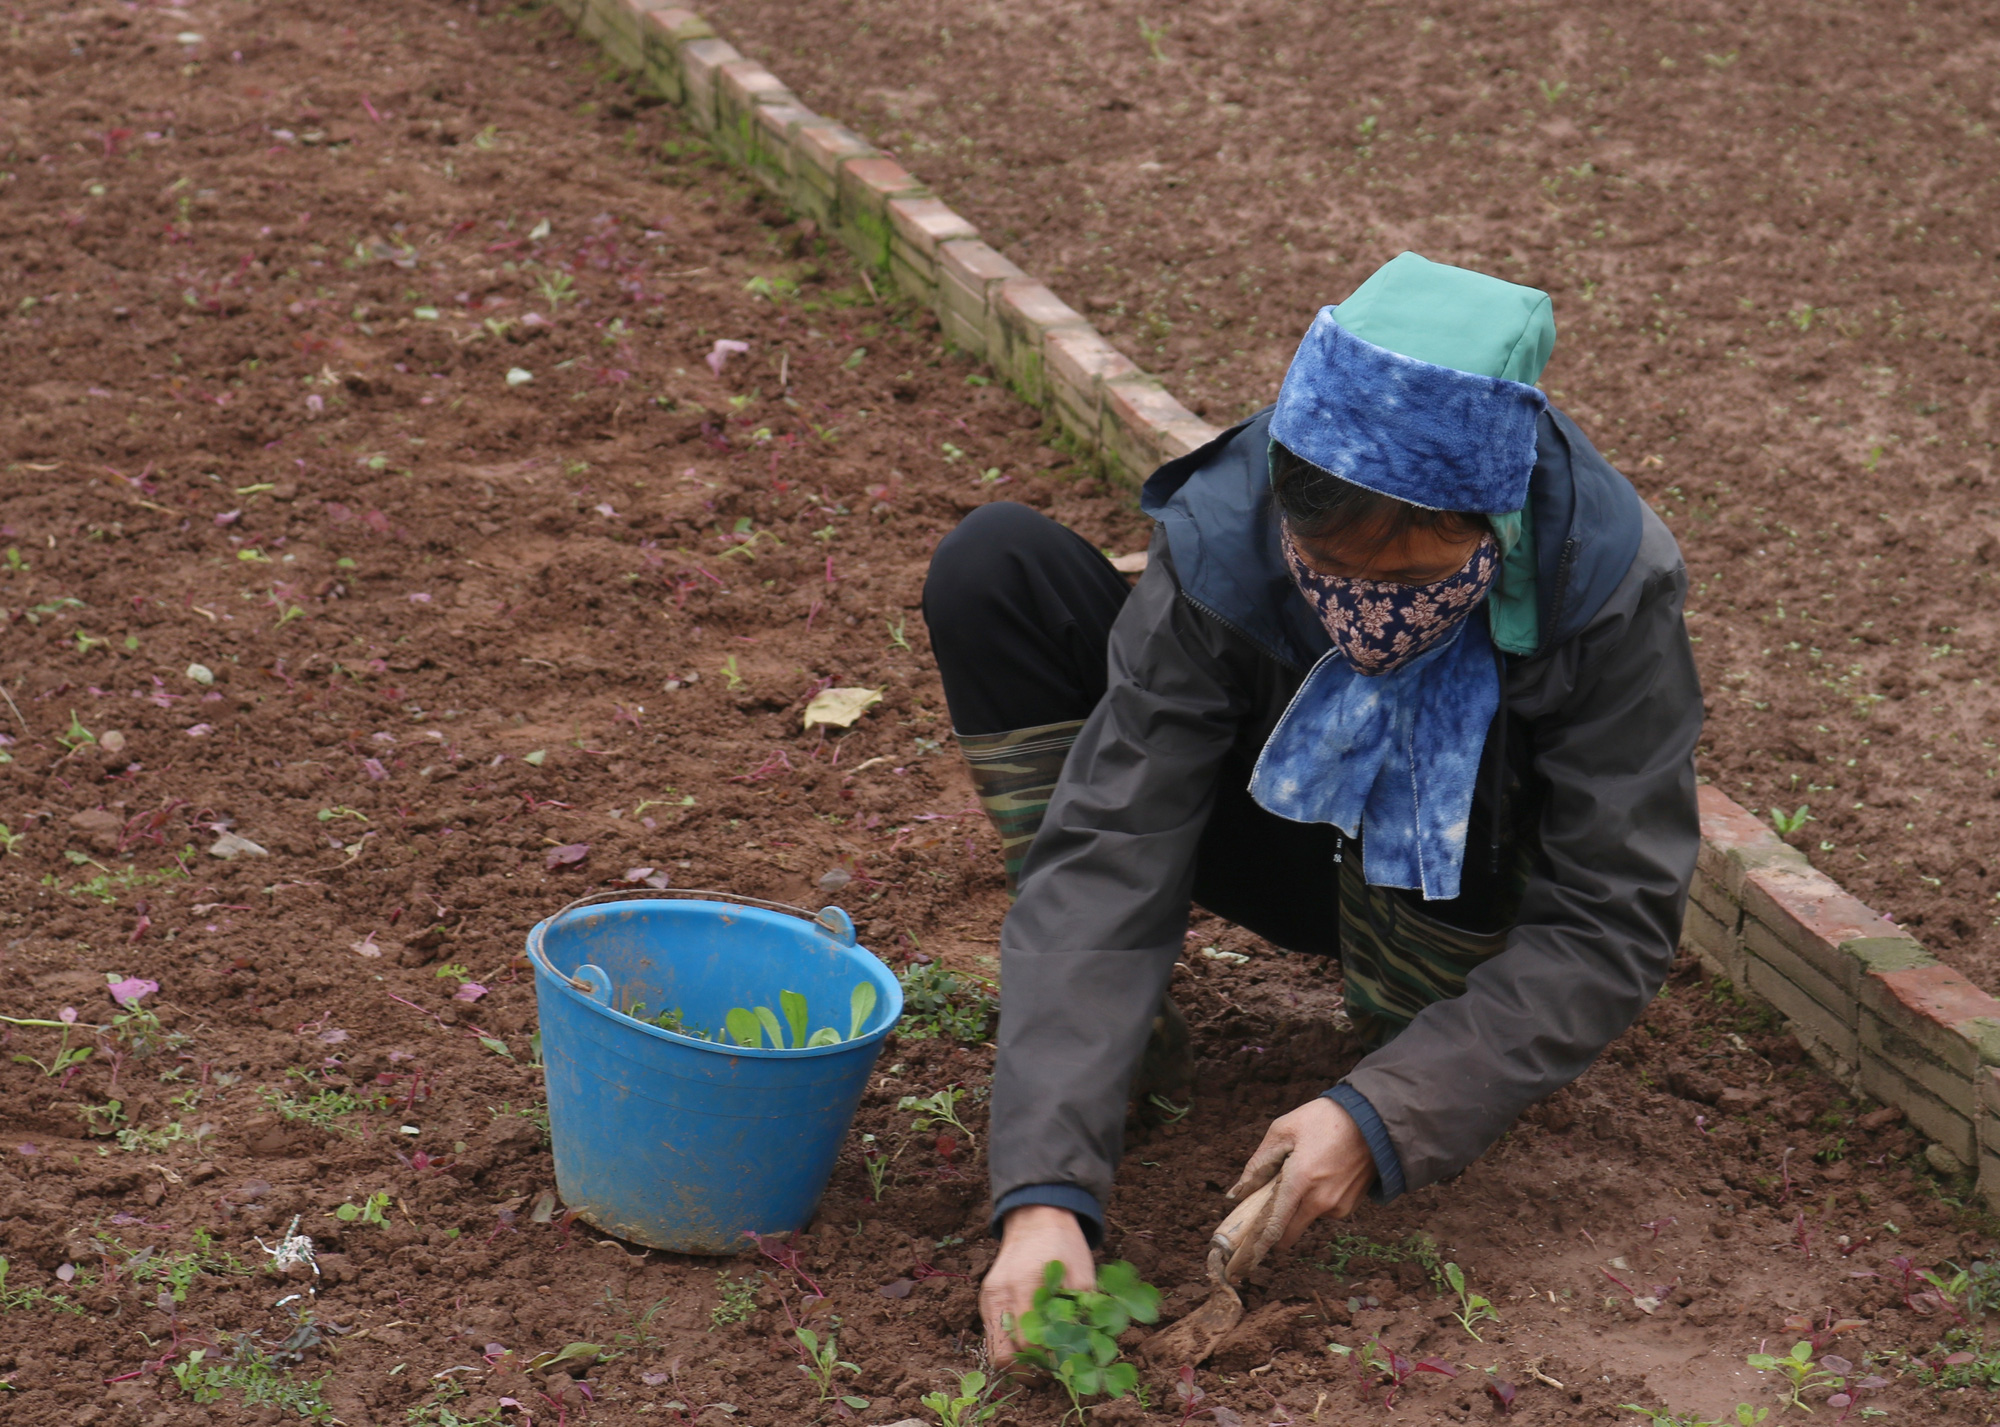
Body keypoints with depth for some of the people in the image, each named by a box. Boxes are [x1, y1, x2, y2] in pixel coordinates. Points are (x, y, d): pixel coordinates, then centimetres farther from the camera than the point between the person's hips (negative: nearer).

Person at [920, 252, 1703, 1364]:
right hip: (1275, 840, 1)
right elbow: (1107, 854, -33)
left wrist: (1382, 1121, -38)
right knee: (992, 570, -22)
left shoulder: (1613, 584, -31)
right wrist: (1048, 1188, -44)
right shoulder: (1220, 545, -30)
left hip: (1471, 889, -1)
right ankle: (1130, 1024, -12)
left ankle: (1407, 1018, -8)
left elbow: (1613, 927, -27)